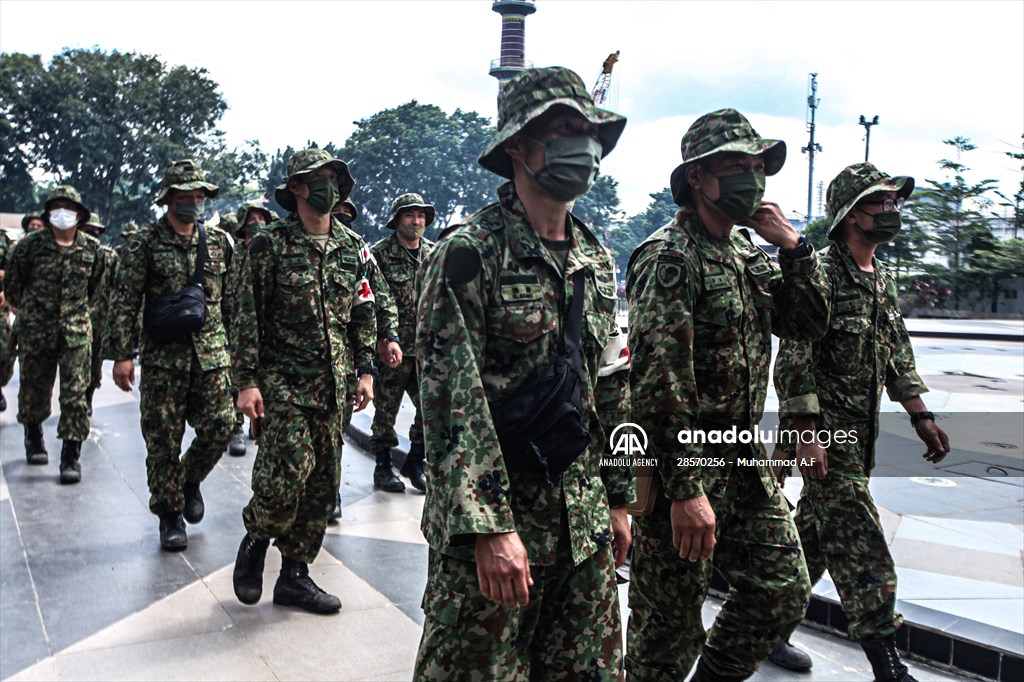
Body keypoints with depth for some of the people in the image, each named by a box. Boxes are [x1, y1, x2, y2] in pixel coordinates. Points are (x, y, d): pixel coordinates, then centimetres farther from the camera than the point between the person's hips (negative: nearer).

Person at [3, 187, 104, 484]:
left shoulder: (91, 248, 2)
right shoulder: (31, 244, -3)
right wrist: (26, 310, 16)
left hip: (77, 332, 0)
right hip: (35, 331, 0)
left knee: (75, 393, -7)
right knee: (34, 391, 13)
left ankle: (71, 456, -1)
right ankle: (33, 437, 40)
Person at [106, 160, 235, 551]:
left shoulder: (220, 241, 9)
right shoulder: (145, 243, -1)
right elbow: (124, 302, -3)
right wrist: (121, 354, -9)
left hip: (212, 355, 2)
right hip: (162, 358, -2)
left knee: (218, 428, -3)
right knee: (163, 439, 3)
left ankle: (190, 480, 28)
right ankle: (170, 515, 18)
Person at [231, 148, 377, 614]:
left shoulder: (352, 248, 10)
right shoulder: (270, 244, -3)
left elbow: (364, 314, 15)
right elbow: (248, 316, -5)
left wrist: (365, 371, 8)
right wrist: (246, 381, -10)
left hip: (333, 383, 5)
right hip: (283, 380, -5)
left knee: (323, 480, 7)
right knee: (290, 469, -14)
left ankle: (295, 574, 20)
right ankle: (255, 541, 17)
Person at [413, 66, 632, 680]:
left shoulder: (597, 259, 10)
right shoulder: (469, 252, -12)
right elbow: (452, 400, -18)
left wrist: (619, 498, 14)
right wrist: (490, 528, -21)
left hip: (584, 517, 7)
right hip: (494, 516, -6)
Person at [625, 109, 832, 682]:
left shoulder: (748, 252, 12)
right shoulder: (669, 256, -17)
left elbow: (811, 324, 11)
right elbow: (660, 381, -24)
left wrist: (794, 246, -2)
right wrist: (686, 489, -26)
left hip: (744, 462, 9)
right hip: (681, 462, -8)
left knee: (785, 592, 15)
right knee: (670, 633, 3)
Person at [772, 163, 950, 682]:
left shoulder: (882, 279, 13)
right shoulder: (820, 274, -15)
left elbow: (897, 355, 21)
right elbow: (794, 361, -19)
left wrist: (920, 415, 16)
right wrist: (808, 435, -23)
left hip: (861, 432, 9)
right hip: (824, 429, -9)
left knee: (815, 531, 16)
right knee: (859, 544, -6)